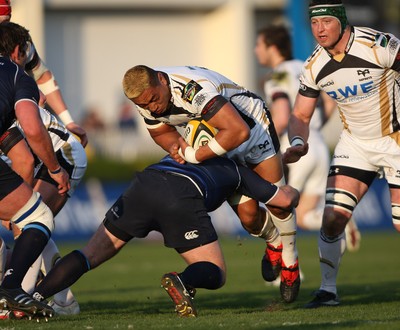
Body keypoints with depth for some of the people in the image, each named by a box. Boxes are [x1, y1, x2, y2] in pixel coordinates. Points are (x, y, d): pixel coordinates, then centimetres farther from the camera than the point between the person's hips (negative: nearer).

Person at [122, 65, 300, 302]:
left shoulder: (194, 89, -42)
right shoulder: (146, 101, -19)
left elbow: (238, 131, -49)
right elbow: (161, 132, 3)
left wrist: (194, 156, -42)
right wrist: (175, 145, -21)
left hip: (253, 125, -5)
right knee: (247, 214, -3)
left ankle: (290, 260, 22)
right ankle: (274, 245, 28)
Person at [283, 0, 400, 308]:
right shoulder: (314, 66, -8)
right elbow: (301, 114, 2)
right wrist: (298, 142, -18)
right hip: (355, 142, 4)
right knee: (332, 218, -10)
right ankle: (328, 289, 3)